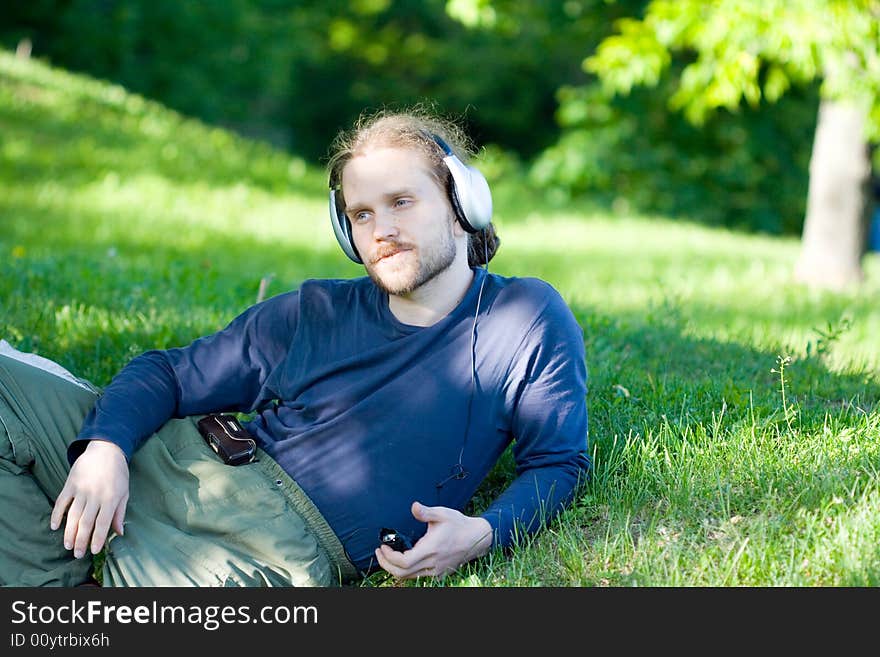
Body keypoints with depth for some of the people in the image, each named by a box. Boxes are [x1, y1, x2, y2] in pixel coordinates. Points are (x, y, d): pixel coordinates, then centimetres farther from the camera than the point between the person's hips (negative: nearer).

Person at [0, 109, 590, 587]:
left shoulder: (529, 317, 5)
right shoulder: (314, 312, 15)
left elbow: (560, 460, 6)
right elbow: (167, 373, 14)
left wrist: (482, 533, -16)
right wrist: (105, 445, -9)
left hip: (285, 553, -5)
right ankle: (54, 578, 1)